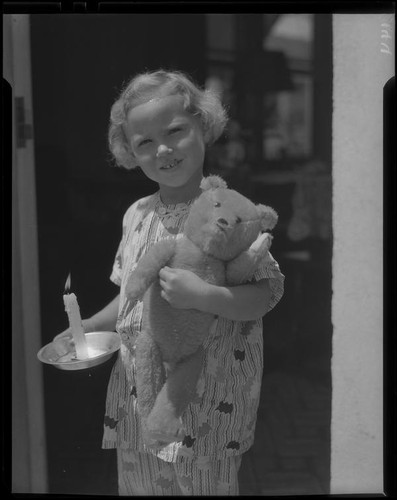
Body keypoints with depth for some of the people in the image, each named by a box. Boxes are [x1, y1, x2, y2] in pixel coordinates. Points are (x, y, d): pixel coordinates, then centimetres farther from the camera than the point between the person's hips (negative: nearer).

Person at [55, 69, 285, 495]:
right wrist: (88, 328, 4)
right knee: (136, 484, 19)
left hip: (208, 403, -5)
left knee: (203, 484, 9)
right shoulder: (136, 216, 5)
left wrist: (202, 295, -31)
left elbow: (268, 292, -17)